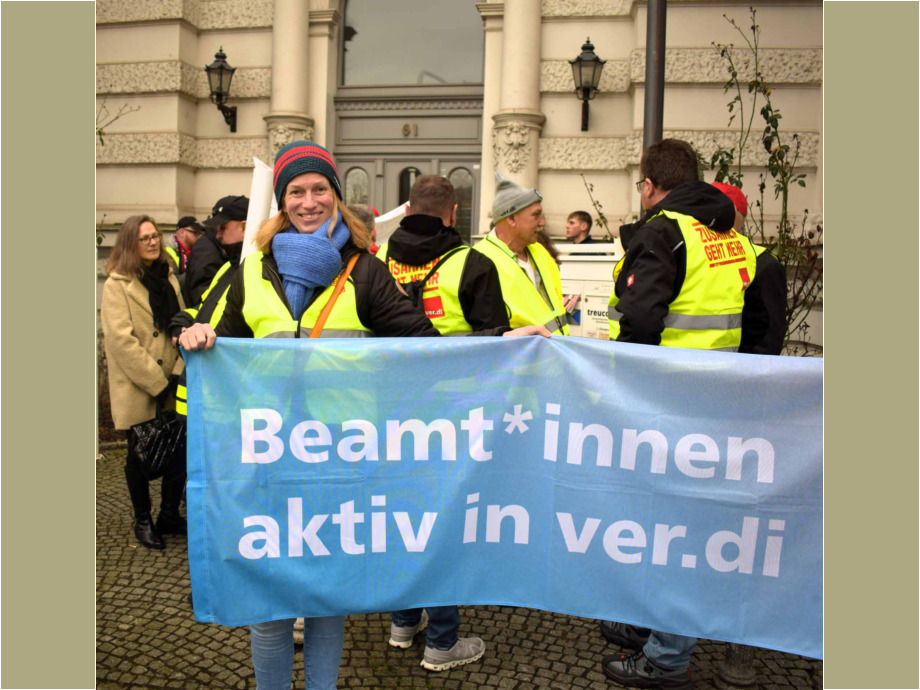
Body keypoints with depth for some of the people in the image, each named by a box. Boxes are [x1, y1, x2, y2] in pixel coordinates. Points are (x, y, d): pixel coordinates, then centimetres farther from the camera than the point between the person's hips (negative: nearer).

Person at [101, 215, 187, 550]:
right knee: (140, 455, 7)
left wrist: (179, 372, -6)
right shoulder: (117, 284, -5)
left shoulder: (168, 278, 13)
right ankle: (143, 521, 24)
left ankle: (170, 515, 23)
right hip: (137, 390, -5)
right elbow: (121, 340, -15)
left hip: (171, 385, 5)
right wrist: (156, 383, -18)